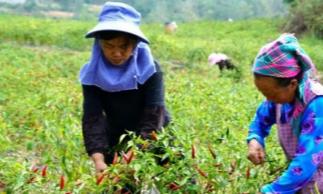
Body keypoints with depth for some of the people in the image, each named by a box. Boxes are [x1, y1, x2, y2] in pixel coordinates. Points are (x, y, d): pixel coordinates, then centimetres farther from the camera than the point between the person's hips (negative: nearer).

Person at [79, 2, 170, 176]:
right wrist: (98, 160, -37)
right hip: (116, 142, 2)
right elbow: (92, 119, -22)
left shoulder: (149, 69, -22)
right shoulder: (92, 74, -15)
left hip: (154, 140, -2)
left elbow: (154, 115, -28)